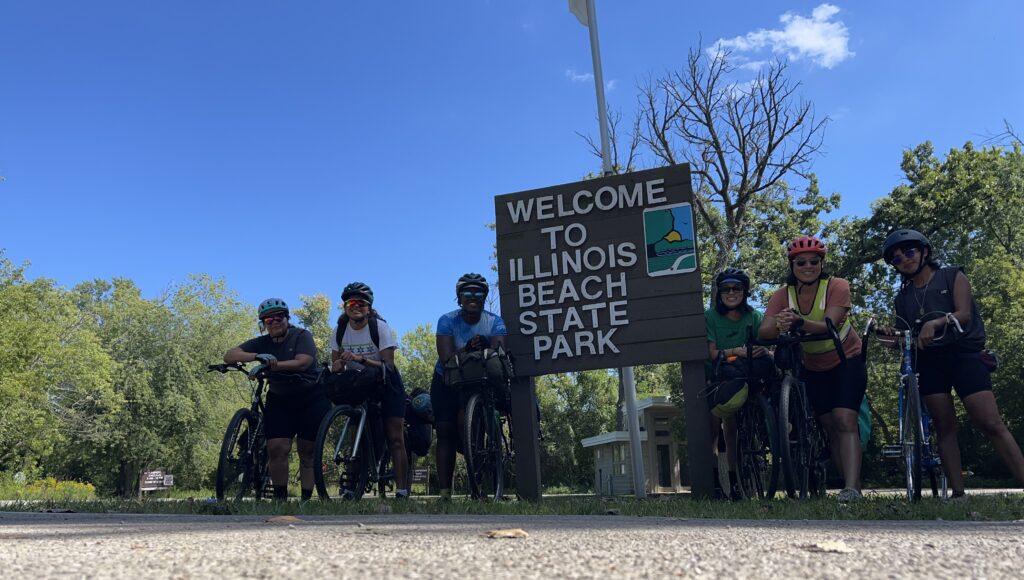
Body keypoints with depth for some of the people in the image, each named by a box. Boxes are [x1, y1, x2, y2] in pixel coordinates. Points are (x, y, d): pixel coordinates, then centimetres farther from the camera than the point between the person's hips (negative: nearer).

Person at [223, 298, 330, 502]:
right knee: (276, 448, -10)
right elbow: (229, 356, -7)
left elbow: (303, 362, -23)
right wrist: (258, 357, -25)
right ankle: (280, 497, 2)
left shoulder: (302, 336, -6)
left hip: (312, 400, -3)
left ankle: (306, 498, 10)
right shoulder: (261, 343, 3)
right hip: (279, 401, 3)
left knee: (307, 452, 1)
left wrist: (272, 365, -32)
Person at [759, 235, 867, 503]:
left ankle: (852, 487, -26)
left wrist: (802, 323, -56)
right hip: (814, 368, 4)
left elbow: (829, 324, -36)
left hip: (847, 360, -4)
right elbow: (763, 331, -28)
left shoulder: (837, 286, -20)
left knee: (844, 420, -20)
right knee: (831, 427, 6)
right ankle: (852, 487, 13)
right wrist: (780, 326, -52)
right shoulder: (783, 295, -13)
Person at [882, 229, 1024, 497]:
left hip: (964, 354, -3)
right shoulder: (903, 297, 15)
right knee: (944, 428, -1)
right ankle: (958, 493, -1)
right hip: (930, 361, 3)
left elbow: (964, 314, -7)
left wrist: (936, 322, -25)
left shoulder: (952, 276, 7)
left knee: (992, 425, -13)